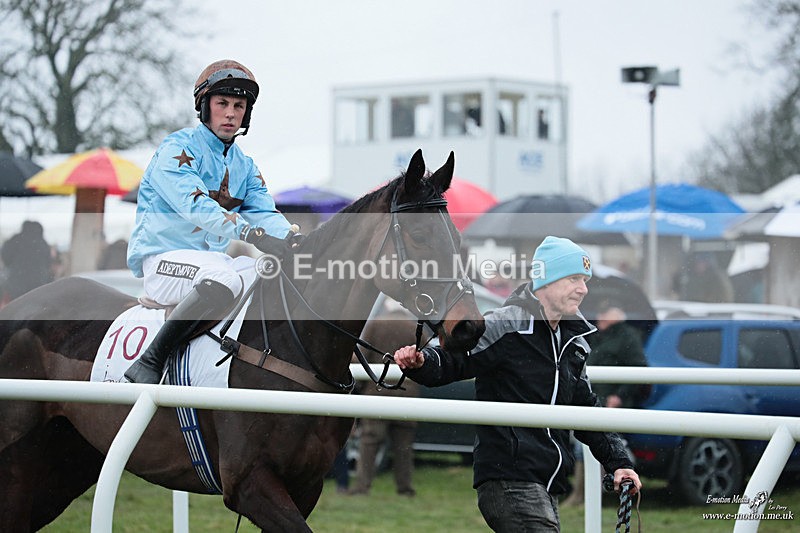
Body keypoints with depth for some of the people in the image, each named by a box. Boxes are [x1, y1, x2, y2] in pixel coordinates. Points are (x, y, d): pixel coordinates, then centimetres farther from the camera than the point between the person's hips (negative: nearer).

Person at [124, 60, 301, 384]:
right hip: (162, 258, -8)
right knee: (224, 278, -37)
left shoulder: (244, 166, 17)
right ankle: (147, 366, -31)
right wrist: (253, 234, -38)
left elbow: (265, 212, 3)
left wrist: (292, 239, -21)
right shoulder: (177, 149, -8)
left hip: (213, 257, 8)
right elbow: (194, 204, -24)